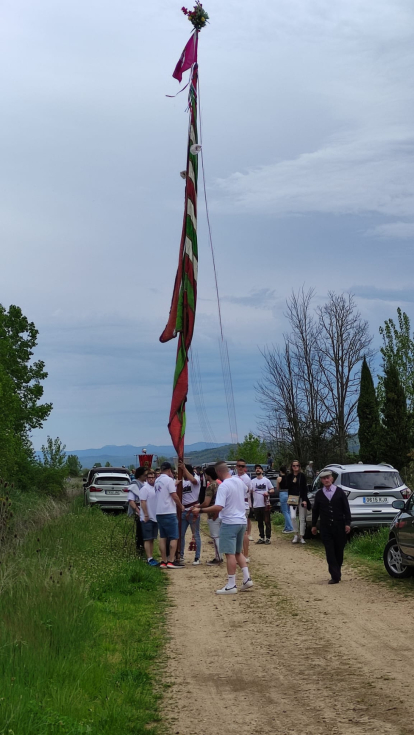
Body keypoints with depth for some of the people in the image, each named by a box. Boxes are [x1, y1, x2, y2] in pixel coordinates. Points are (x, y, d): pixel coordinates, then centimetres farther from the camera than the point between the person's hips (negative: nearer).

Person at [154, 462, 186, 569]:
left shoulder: (157, 481, 11)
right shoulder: (169, 480, -12)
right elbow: (174, 496, -14)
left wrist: (175, 484, 27)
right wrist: (181, 506, -1)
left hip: (159, 512, 8)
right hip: (169, 512, -8)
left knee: (162, 537, 10)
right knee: (174, 537, -2)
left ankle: (164, 561, 10)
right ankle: (171, 561, -7)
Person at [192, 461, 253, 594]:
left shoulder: (223, 486, -19)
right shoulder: (239, 481, 6)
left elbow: (219, 507, -27)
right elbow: (245, 490, 30)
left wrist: (200, 510, -21)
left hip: (230, 523, -8)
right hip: (242, 521, 8)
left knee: (230, 553, -3)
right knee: (238, 552, 20)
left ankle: (231, 586, -1)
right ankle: (247, 579, 14)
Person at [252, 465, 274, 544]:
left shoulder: (266, 480, 4)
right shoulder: (253, 481, 8)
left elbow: (272, 489, 6)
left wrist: (268, 492, -14)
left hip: (265, 504, -2)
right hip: (256, 505, 2)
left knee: (267, 522, -2)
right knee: (260, 523, 10)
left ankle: (268, 538, 3)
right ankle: (262, 538, 17)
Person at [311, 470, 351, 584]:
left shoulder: (340, 492, 0)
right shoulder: (319, 494, 5)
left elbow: (346, 509, 0)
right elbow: (315, 510, 13)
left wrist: (347, 523, -6)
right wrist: (314, 525, 13)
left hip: (339, 526, 0)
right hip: (325, 528, 1)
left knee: (339, 551, 7)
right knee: (330, 552, -7)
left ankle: (337, 574, 20)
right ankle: (335, 576, -8)